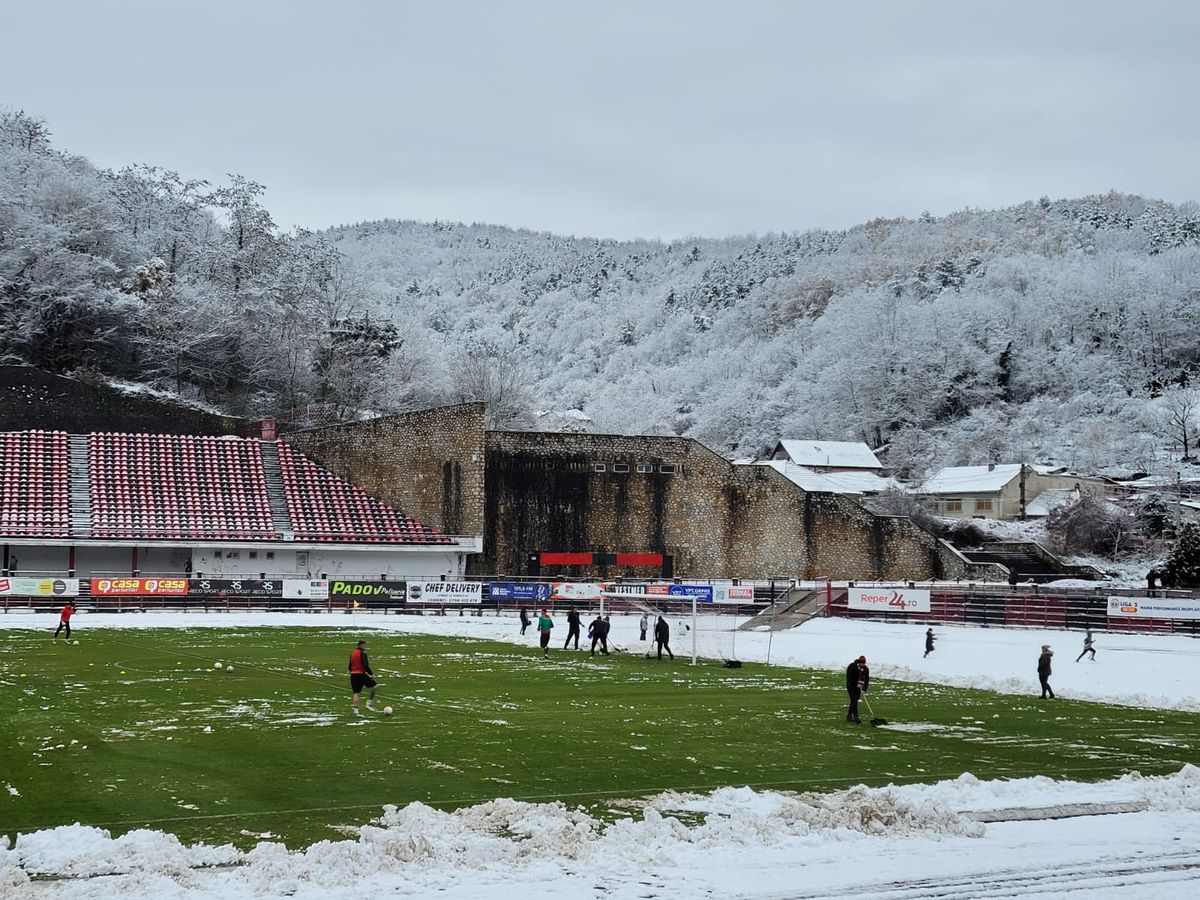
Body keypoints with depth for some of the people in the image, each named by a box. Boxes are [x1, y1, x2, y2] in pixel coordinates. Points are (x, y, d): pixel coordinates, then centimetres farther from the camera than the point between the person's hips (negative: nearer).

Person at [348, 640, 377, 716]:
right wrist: (371, 674, -14)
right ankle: (369, 704, 5)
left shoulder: (352, 653, 13)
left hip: (353, 675, 7)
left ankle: (356, 711, 0)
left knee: (356, 693, 7)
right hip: (361, 674, -7)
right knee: (373, 686, 8)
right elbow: (365, 666, -20)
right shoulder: (362, 653, -10)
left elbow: (349, 667, 17)